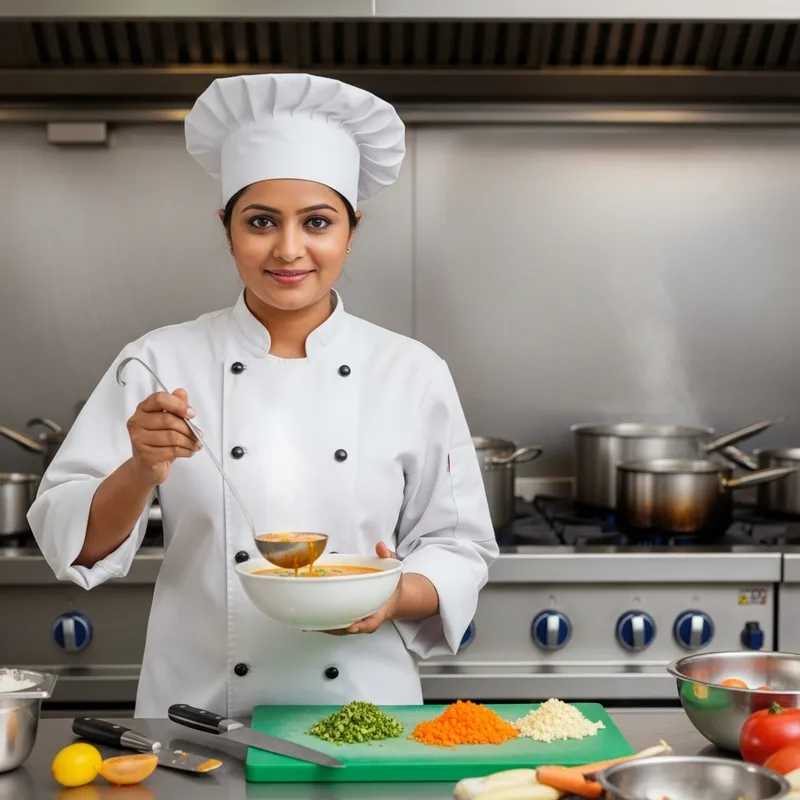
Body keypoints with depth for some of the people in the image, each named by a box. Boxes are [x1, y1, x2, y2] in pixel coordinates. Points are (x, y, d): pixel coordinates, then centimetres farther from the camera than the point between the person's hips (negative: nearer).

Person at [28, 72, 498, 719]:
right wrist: (142, 472, -19)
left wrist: (399, 594, -14)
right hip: (198, 709, 0)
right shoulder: (161, 364, -2)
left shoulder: (412, 374, 0)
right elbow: (75, 542, -2)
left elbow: (459, 546, 5)